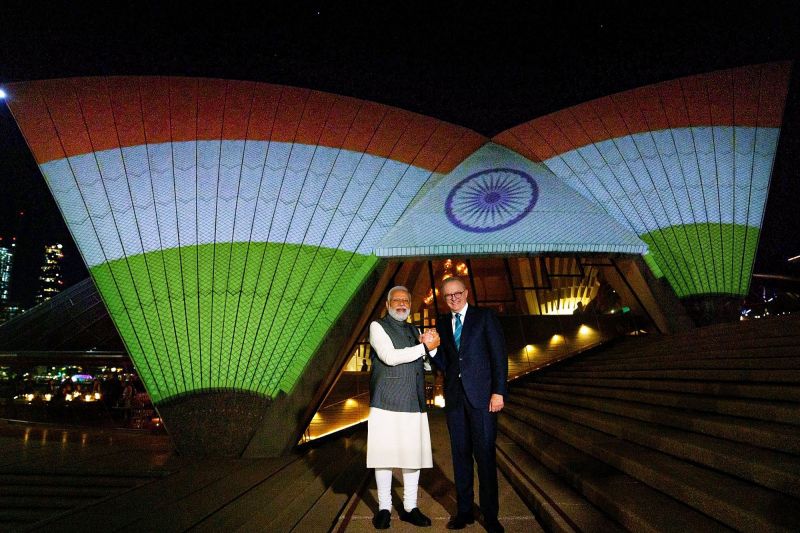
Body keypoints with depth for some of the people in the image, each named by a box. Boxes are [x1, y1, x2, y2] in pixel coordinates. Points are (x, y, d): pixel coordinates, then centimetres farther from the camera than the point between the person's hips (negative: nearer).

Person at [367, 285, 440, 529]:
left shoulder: (414, 331, 19)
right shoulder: (378, 326, 1)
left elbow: (426, 365, 24)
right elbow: (390, 357, -14)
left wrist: (430, 345, 3)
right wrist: (425, 347, -10)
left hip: (414, 403, 5)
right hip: (387, 402, -5)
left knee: (414, 455, 6)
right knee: (385, 455, 1)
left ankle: (410, 507, 19)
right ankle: (384, 508, 16)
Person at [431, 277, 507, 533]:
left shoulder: (485, 316, 0)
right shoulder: (442, 323, 12)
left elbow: (499, 355, -4)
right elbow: (444, 364, 10)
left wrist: (498, 392, -11)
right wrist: (432, 348, -10)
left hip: (481, 394, -4)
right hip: (454, 396, 4)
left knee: (485, 454, -1)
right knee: (460, 454, 10)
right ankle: (464, 510, 22)